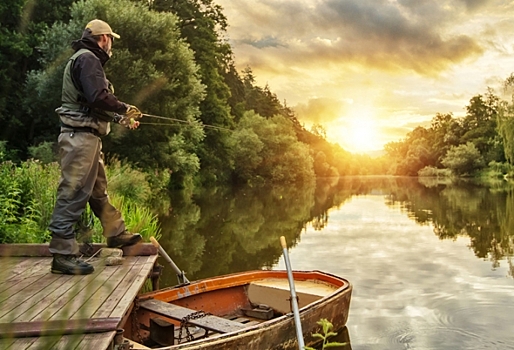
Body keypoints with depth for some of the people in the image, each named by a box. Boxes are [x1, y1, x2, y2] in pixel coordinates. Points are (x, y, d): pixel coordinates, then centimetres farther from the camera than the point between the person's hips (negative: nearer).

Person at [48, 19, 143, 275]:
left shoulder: (86, 59, 22)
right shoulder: (87, 58, -10)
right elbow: (98, 97, -23)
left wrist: (121, 119, 24)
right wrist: (124, 109, -9)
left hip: (88, 136, 11)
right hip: (80, 136, -11)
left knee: (99, 191, 19)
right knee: (73, 193, -8)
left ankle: (116, 234, 32)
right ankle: (62, 255, -3)